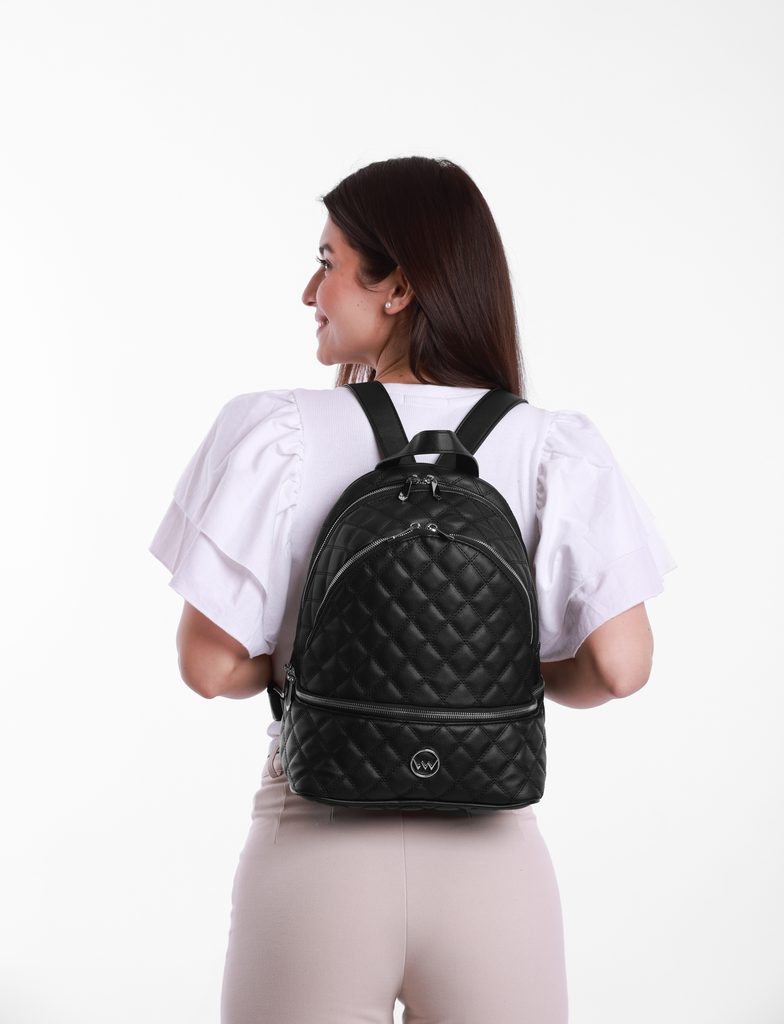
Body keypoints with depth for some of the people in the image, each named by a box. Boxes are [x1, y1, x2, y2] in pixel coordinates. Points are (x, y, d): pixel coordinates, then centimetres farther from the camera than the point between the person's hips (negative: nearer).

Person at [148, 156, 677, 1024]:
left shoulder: (276, 434, -9)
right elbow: (619, 668, -11)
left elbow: (211, 665, -10)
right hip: (491, 854, 1)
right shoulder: (554, 450, -5)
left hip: (316, 845, -1)